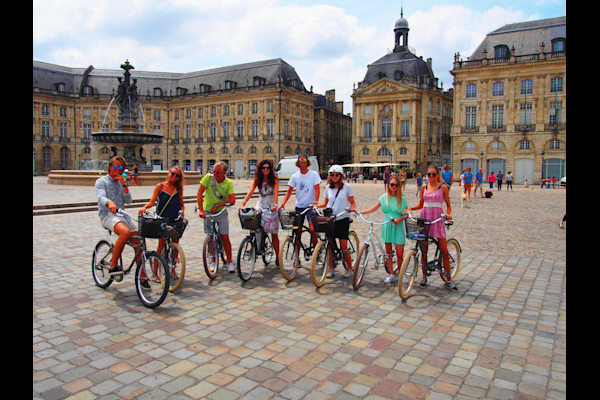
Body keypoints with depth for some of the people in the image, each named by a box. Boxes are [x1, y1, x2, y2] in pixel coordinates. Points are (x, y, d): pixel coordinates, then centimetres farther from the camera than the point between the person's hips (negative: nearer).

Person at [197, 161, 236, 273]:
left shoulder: (228, 183, -10)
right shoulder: (208, 177, -12)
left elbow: (232, 201, -16)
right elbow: (199, 193, -15)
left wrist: (217, 205, -22)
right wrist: (200, 209, -22)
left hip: (221, 212, 0)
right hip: (208, 212, 1)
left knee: (225, 237, -3)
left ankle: (230, 262, 9)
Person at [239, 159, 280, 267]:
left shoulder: (274, 180, -4)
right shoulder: (257, 180, 3)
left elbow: (276, 193, -18)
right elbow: (250, 192, -8)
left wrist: (274, 205, -34)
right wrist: (243, 203, -22)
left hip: (271, 208, -2)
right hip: (260, 206, 2)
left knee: (274, 234, 2)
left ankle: (277, 257, 13)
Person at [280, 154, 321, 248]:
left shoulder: (314, 174, -3)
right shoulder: (294, 176, 5)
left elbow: (317, 190, -10)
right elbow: (289, 191, 6)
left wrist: (315, 202, -26)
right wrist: (283, 204, -8)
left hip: (310, 206, -3)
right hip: (299, 206, 3)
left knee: (312, 229, -17)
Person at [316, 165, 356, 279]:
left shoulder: (347, 187, 0)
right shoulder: (328, 188, 9)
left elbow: (352, 202, 3)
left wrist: (352, 208, -18)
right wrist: (315, 205, 1)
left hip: (342, 219, -3)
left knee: (343, 247, -4)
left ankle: (350, 268, 13)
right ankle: (331, 269, 15)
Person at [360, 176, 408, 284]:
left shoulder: (402, 199, 1)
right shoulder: (384, 197, 6)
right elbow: (374, 208, 9)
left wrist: (399, 219, -19)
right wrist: (360, 212, 0)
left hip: (397, 227, -2)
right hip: (386, 226, 2)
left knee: (400, 254, -4)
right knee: (388, 252, 7)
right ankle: (391, 274, 18)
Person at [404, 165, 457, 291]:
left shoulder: (443, 187, 1)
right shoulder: (424, 188, 10)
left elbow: (448, 205, 4)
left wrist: (448, 214, -15)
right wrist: (411, 208, 0)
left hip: (438, 219, -3)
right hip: (424, 218, 3)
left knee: (444, 251, -3)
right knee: (424, 250, 5)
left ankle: (448, 280, 9)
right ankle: (424, 277, 18)